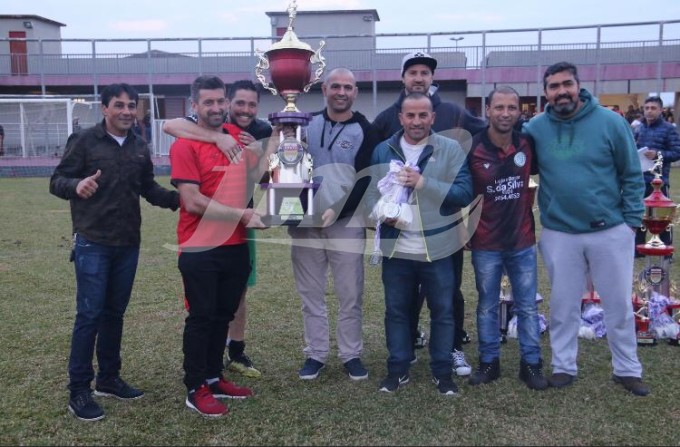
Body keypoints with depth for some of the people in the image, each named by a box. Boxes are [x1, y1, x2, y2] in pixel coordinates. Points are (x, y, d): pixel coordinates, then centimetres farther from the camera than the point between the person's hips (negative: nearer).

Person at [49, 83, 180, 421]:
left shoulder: (139, 148, 8)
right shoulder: (84, 141, -6)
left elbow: (149, 189, 16)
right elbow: (56, 181, -8)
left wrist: (177, 198, -2)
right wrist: (76, 185, -31)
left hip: (128, 244, 5)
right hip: (92, 243, -5)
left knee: (115, 313, 13)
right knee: (89, 315, -3)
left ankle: (108, 378, 26)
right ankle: (79, 390, 8)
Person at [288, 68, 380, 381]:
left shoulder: (364, 131, 1)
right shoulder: (307, 124, 10)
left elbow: (366, 181, -6)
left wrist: (337, 210, -18)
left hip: (347, 223, -2)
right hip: (305, 223, 3)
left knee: (350, 296, 3)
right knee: (311, 295, 8)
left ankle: (351, 355, 17)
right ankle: (315, 354, 20)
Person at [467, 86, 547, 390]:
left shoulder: (527, 145, -4)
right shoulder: (473, 149, -13)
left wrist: (527, 204, 8)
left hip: (523, 241, 2)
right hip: (486, 244, -2)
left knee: (527, 306, 10)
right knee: (487, 306, 11)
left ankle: (531, 363, 22)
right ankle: (489, 362, 25)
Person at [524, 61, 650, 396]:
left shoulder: (610, 122, -6)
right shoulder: (535, 128, -2)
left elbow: (632, 175, -1)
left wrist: (632, 220, -4)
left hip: (611, 231, -1)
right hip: (559, 234, 1)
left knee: (620, 305, 10)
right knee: (563, 305, 12)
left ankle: (627, 369, 27)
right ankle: (563, 366, 27)